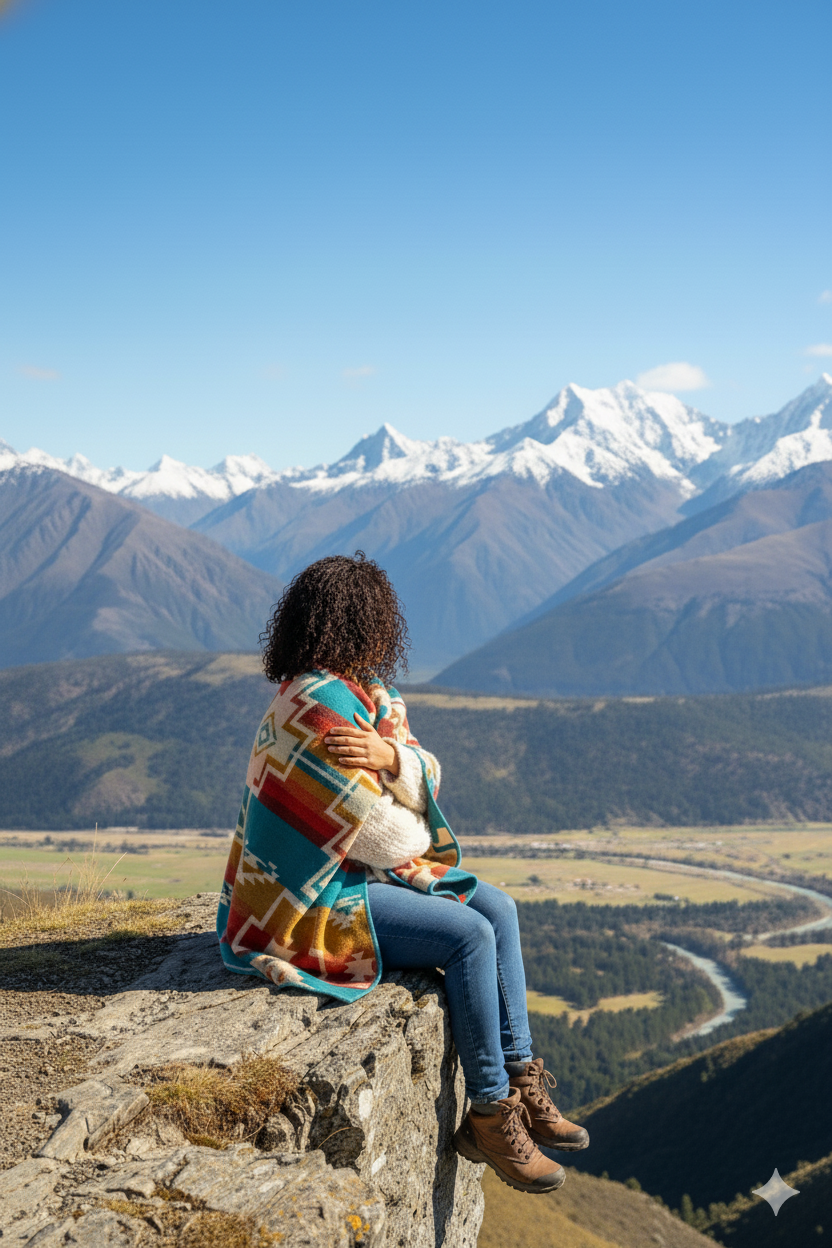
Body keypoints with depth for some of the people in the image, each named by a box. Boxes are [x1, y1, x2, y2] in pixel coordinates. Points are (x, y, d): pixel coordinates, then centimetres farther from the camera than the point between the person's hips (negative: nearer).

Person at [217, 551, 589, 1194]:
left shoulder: (366, 692, 7)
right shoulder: (319, 704, -25)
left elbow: (426, 776, 0)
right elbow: (376, 828, -22)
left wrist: (391, 753, -23)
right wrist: (424, 845, -1)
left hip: (361, 868, 10)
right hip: (316, 896, -10)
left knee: (499, 909, 3)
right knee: (471, 937, -19)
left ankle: (521, 1078, 9)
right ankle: (490, 1114, -5)